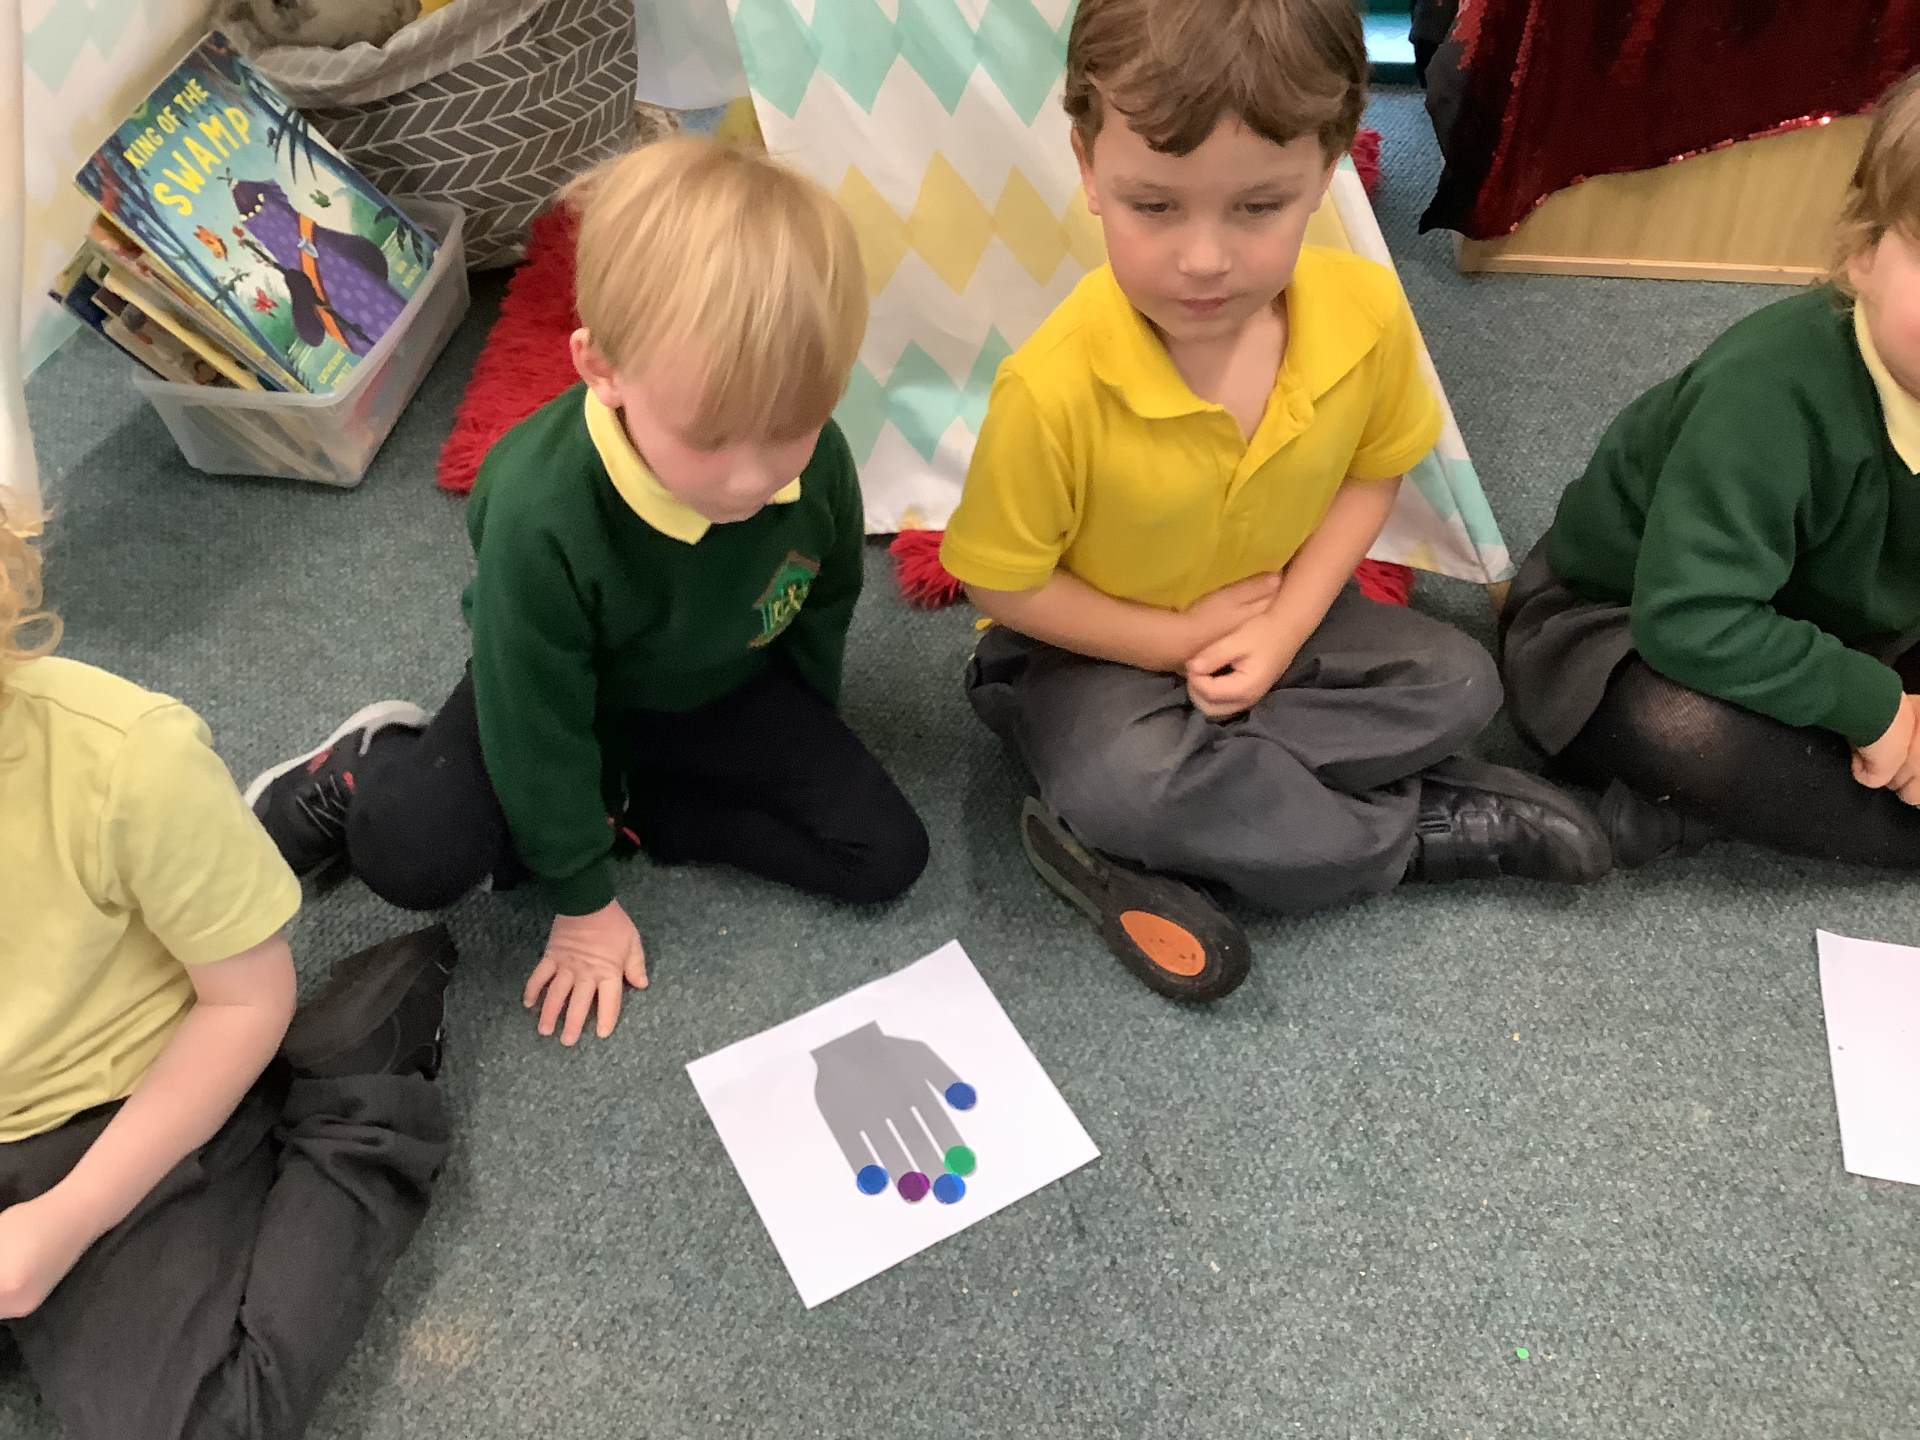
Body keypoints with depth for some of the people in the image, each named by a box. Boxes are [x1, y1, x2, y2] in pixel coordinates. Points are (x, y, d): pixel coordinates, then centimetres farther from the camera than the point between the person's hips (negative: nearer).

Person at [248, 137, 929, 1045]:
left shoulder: (819, 465, -27)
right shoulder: (542, 511, -38)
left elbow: (826, 603, -3)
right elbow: (538, 722, -24)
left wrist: (806, 742, 11)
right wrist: (583, 900, -13)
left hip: (727, 692, 4)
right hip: (563, 697, -4)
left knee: (885, 856, -8)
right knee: (412, 857, -26)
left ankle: (618, 811, 0)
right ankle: (373, 767, 11)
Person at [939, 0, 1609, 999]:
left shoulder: (1366, 311, -20)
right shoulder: (1054, 387, -32)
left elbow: (1369, 476, -1)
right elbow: (1005, 585, -19)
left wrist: (1282, 627, -15)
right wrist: (1184, 639, -17)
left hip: (1270, 618, 5)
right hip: (1100, 646, -4)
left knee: (1456, 683, -9)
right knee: (1123, 776, -32)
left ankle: (1141, 853, -15)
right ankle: (1416, 830, -8)